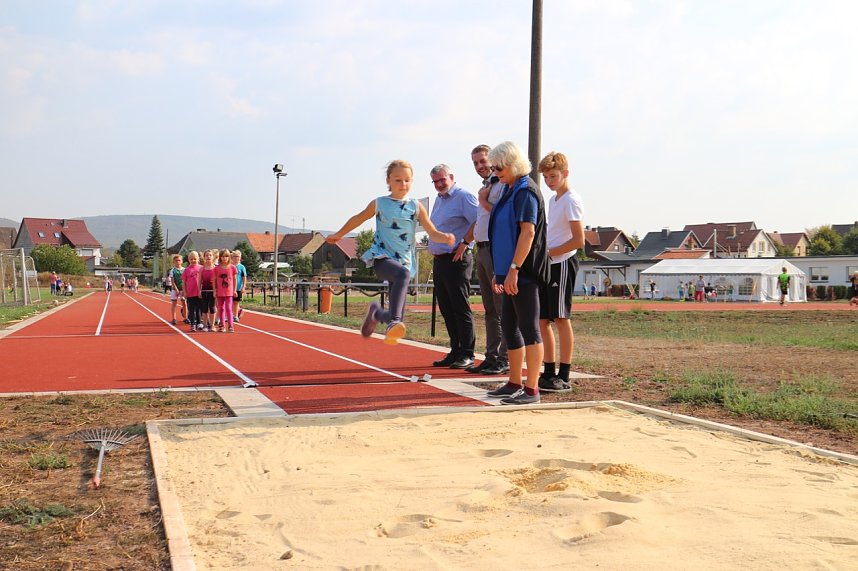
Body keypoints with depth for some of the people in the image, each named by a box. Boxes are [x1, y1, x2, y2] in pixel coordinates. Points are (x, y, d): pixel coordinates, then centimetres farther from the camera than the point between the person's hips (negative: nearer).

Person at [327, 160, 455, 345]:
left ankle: (376, 313, 40)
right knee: (403, 274, -37)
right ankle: (394, 321, -44)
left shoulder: (416, 206, 5)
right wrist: (339, 235, 31)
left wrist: (445, 237, -21)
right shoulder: (379, 204, 4)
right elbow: (358, 218, 21)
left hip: (404, 260, 3)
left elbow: (433, 233, 1)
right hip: (381, 257, -3)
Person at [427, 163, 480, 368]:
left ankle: (467, 355, -1)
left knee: (460, 308, -6)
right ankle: (455, 352, 18)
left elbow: (479, 221, -19)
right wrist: (433, 250, 16)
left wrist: (465, 243, -16)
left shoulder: (464, 196, -9)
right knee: (446, 309, 11)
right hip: (438, 259, 9)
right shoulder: (439, 199, 18)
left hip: (456, 259, -9)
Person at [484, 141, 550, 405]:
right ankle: (515, 383, 24)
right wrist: (500, 272, 20)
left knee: (529, 328, -5)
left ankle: (531, 389, 1)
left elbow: (528, 232, -20)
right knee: (509, 326, 14)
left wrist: (513, 269, -23)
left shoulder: (526, 191, -11)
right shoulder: (511, 190, 17)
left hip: (524, 273, -10)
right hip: (511, 272, 10)